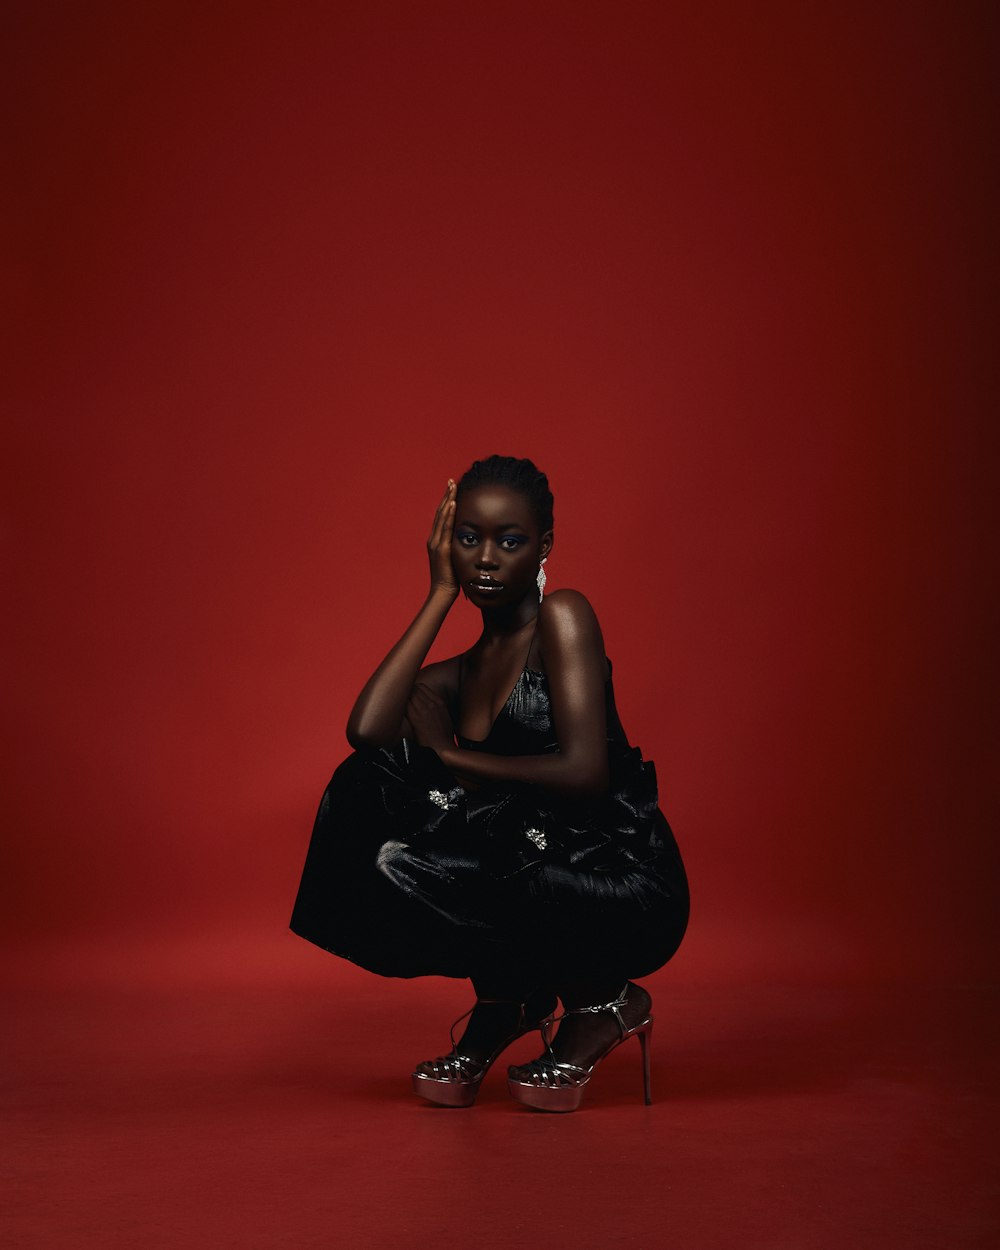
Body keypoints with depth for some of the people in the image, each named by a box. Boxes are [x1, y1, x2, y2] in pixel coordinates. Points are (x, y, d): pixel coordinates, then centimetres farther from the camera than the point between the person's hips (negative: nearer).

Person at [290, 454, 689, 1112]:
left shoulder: (564, 616, -7)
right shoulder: (457, 675, 11)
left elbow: (585, 772, -20)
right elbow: (367, 730, -13)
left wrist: (455, 757, -8)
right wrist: (441, 593, -3)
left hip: (627, 890, -6)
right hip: (537, 880, 6)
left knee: (408, 862, -22)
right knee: (376, 785, -9)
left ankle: (601, 1001, 1)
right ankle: (505, 1000, 5)